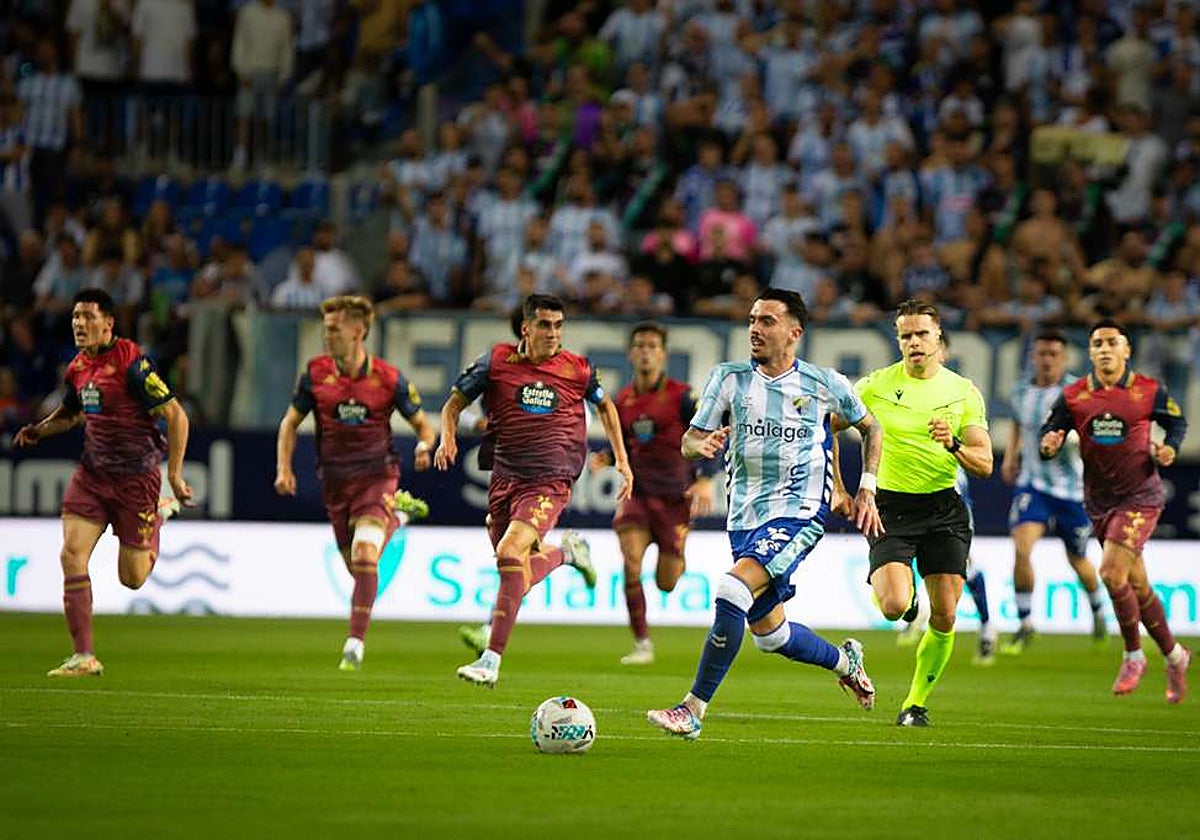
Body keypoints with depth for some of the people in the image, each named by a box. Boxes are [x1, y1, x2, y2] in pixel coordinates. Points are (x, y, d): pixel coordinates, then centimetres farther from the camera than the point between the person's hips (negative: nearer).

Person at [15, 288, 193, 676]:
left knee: (132, 579, 3)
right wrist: (40, 430, 5)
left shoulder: (131, 363, -18)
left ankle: (159, 515, 35)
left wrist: (174, 474, -18)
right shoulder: (77, 368, 4)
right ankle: (84, 656, -7)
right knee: (72, 555, -12)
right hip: (92, 472, 6)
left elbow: (176, 417, -15)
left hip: (136, 477, -5)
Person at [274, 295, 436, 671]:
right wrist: (284, 468, -3)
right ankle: (399, 514, 41)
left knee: (364, 554, -23)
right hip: (335, 481, 4)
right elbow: (291, 421, 9)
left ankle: (356, 642, -19)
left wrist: (424, 447, -20)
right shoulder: (315, 373, -3)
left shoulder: (389, 379, -10)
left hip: (377, 475, -4)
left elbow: (422, 424, 2)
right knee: (356, 566, 11)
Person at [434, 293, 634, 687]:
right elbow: (455, 403, 7)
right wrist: (448, 438, -12)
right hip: (504, 478, 3)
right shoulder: (496, 361, -2)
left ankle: (491, 661, -24)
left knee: (509, 555, -24)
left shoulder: (577, 370, -1)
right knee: (517, 572, 10)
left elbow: (604, 405, 19)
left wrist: (622, 459, 16)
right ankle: (566, 552, 45)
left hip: (549, 482, -3)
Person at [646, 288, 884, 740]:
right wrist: (703, 445, -22)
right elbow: (689, 440, 2)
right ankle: (844, 661, 44)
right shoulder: (729, 377, 4)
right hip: (745, 517, 5)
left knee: (732, 591, -27)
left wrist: (866, 490, 8)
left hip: (798, 515, -5)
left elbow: (869, 428, 16)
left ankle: (693, 710, -22)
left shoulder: (824, 384, -1)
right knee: (769, 634, 13)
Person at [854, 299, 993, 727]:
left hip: (944, 510, 2)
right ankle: (884, 586, 17)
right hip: (890, 507, -2)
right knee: (894, 607, -21)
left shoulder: (964, 392, 2)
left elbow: (985, 465, 0)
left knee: (943, 618, -2)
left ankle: (916, 702, 17)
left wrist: (954, 444, -20)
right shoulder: (876, 385, -2)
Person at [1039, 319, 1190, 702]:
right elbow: (1047, 437, 2)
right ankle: (1174, 655, 30)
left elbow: (1177, 422, 12)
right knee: (1138, 585, 11)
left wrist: (1169, 448, -8)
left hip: (1140, 497, -4)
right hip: (1099, 501, 4)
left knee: (1112, 573, -19)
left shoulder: (1150, 391, -4)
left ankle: (1133, 656, -1)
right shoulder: (1072, 396, 0)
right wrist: (1048, 445, -21)